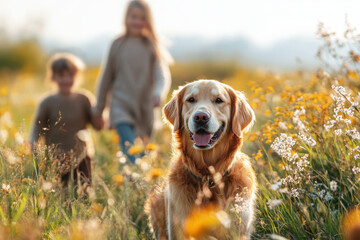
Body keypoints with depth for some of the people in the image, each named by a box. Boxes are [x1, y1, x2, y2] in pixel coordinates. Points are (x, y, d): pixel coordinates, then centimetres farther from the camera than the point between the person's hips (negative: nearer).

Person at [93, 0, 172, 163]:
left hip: (145, 110, 1)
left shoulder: (152, 47, 2)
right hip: (121, 107, -1)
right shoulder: (118, 45, 4)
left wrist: (158, 94, -33)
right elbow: (106, 78, 12)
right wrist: (98, 109, 17)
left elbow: (162, 76, -10)